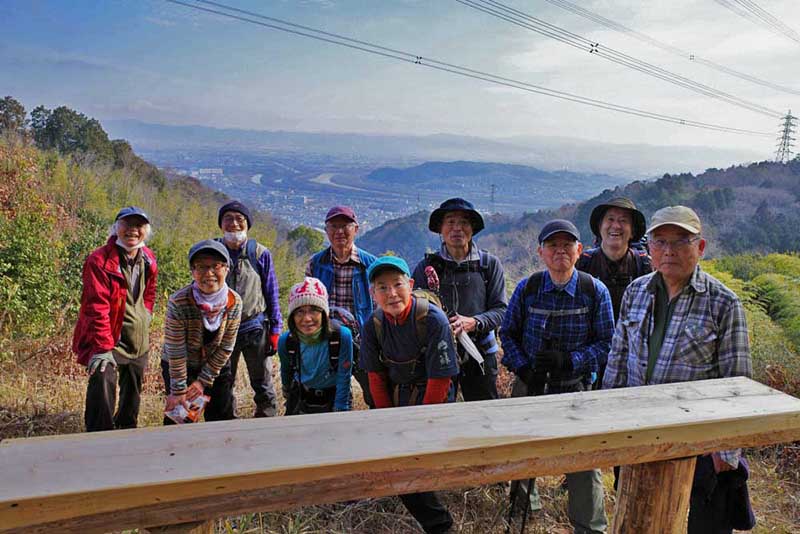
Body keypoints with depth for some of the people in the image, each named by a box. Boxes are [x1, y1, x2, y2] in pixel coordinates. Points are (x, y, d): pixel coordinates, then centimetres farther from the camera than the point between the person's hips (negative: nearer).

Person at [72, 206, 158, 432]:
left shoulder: (149, 259, 3)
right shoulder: (99, 261, -17)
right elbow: (96, 307, -21)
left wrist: (146, 316, 8)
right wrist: (103, 347, -25)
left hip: (138, 340, 7)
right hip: (108, 338, -6)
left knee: (133, 392, 18)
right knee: (103, 385, -20)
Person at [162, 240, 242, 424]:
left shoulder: (235, 302, -19)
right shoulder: (179, 302, -28)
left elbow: (225, 348, -11)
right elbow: (176, 352, -22)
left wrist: (204, 380, -9)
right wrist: (179, 390, -17)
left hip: (216, 367, 3)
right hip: (178, 367, -2)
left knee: (224, 417, 10)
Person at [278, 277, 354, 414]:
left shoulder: (342, 336, -29)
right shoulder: (285, 341, -20)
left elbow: (344, 378, -20)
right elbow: (286, 371, 2)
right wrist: (287, 392, 19)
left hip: (334, 397, -2)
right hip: (300, 398, 2)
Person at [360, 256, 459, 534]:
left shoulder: (433, 320, -24)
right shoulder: (373, 324, -9)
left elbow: (439, 379, -18)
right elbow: (376, 375, 1)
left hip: (429, 399, -5)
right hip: (394, 397, 5)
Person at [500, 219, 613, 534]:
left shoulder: (595, 291, -9)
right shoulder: (527, 288, -6)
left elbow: (606, 343, -7)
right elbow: (507, 333, 2)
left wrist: (569, 360, -21)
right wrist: (523, 369, -12)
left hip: (575, 387, -2)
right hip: (529, 385, 2)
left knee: (585, 463, -2)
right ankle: (523, 497, 51)